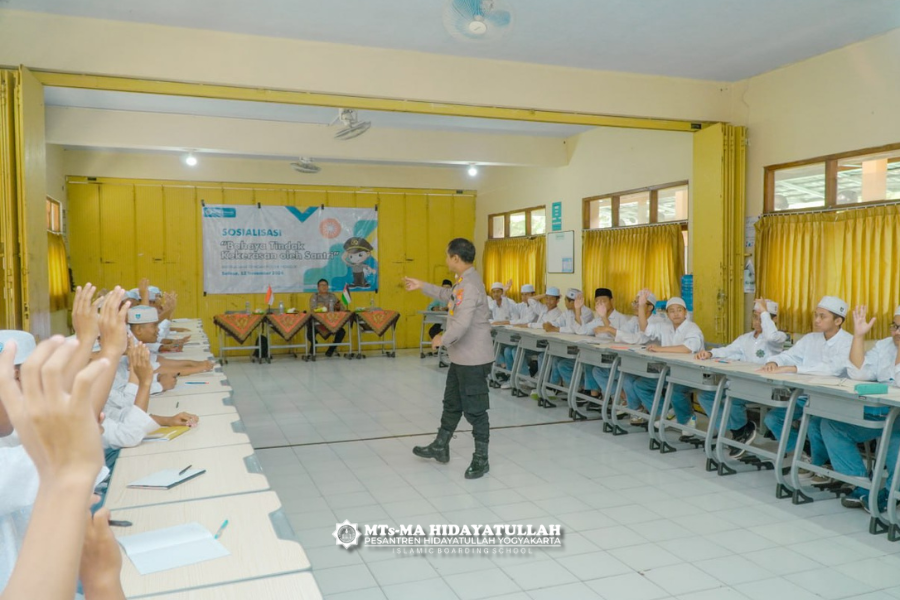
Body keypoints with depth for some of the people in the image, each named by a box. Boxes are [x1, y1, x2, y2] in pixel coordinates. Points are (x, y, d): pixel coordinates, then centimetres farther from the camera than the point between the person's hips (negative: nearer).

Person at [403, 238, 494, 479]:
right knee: (452, 404, 21)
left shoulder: (469, 285, -23)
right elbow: (450, 296, 31)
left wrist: (443, 339, -15)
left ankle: (481, 459, 12)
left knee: (475, 409, 0)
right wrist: (422, 286, 35)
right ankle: (440, 447, 35)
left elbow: (462, 323, -31)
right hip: (462, 357, 11)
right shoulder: (464, 281, 10)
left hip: (473, 359, -11)